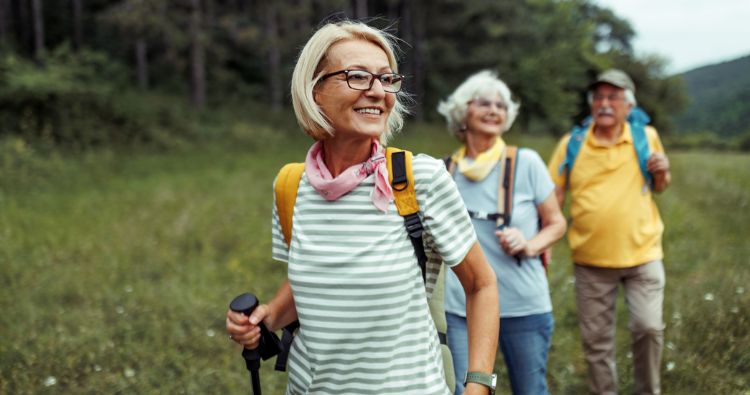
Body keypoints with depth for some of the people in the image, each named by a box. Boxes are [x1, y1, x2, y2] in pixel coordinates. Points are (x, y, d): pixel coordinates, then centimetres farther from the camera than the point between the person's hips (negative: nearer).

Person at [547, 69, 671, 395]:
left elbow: (659, 187, 15)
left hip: (643, 253, 0)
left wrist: (662, 172, -8)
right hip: (591, 259, 1)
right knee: (596, 340, 9)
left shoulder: (646, 137, 2)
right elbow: (553, 195, 0)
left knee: (648, 328, -6)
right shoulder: (572, 143, -1)